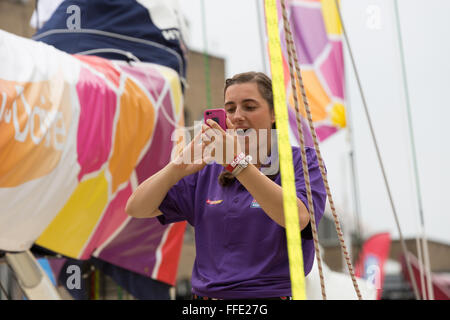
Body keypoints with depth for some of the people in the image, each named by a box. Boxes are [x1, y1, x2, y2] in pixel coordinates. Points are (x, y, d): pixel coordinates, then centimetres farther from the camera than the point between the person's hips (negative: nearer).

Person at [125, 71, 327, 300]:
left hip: (269, 293, -3)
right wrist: (180, 167, -10)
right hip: (206, 292, 3)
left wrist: (239, 163, -24)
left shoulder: (302, 162, 3)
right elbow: (136, 209, 6)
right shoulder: (208, 169, 13)